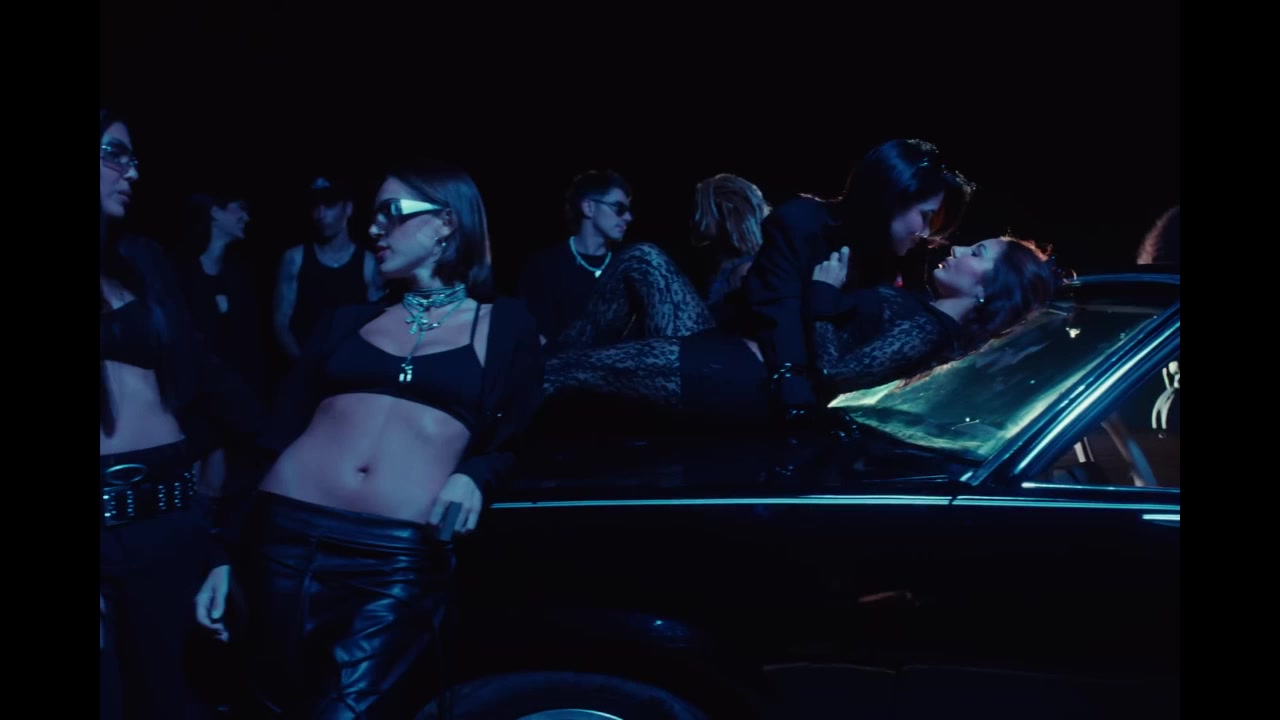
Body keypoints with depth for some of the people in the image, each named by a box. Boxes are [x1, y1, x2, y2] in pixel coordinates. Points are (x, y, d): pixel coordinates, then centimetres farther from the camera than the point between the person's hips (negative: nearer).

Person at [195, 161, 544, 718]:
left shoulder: (503, 325, 11)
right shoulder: (349, 320, 17)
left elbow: (519, 444, 9)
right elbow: (278, 433, 13)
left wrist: (474, 477, -13)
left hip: (405, 558, -3)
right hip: (288, 537, 3)